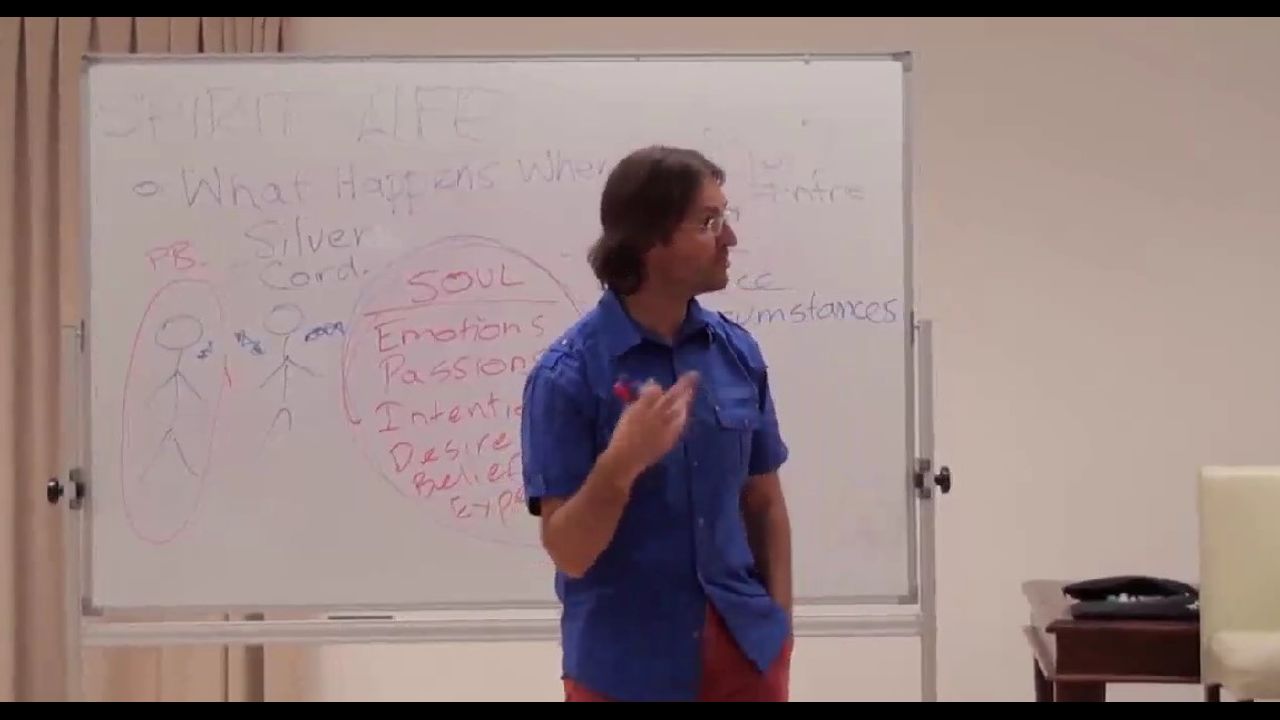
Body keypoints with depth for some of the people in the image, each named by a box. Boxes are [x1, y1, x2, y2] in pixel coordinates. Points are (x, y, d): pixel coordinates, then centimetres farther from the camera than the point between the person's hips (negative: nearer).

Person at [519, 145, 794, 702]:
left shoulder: (738, 352, 0)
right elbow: (567, 553, -13)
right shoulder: (567, 373, -13)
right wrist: (619, 465, -28)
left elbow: (765, 504, 8)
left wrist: (780, 629, 4)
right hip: (625, 667, -3)